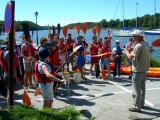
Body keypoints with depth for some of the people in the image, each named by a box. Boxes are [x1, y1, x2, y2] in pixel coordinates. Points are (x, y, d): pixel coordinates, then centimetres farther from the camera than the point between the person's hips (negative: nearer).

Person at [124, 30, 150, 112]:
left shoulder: (139, 46, -20)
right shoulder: (146, 44, 9)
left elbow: (130, 57, -21)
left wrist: (126, 51, -4)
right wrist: (132, 50, 7)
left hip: (138, 69, -9)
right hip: (144, 68, 9)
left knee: (136, 88, -3)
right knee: (142, 87, 17)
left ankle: (137, 106, 0)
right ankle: (141, 104, 28)